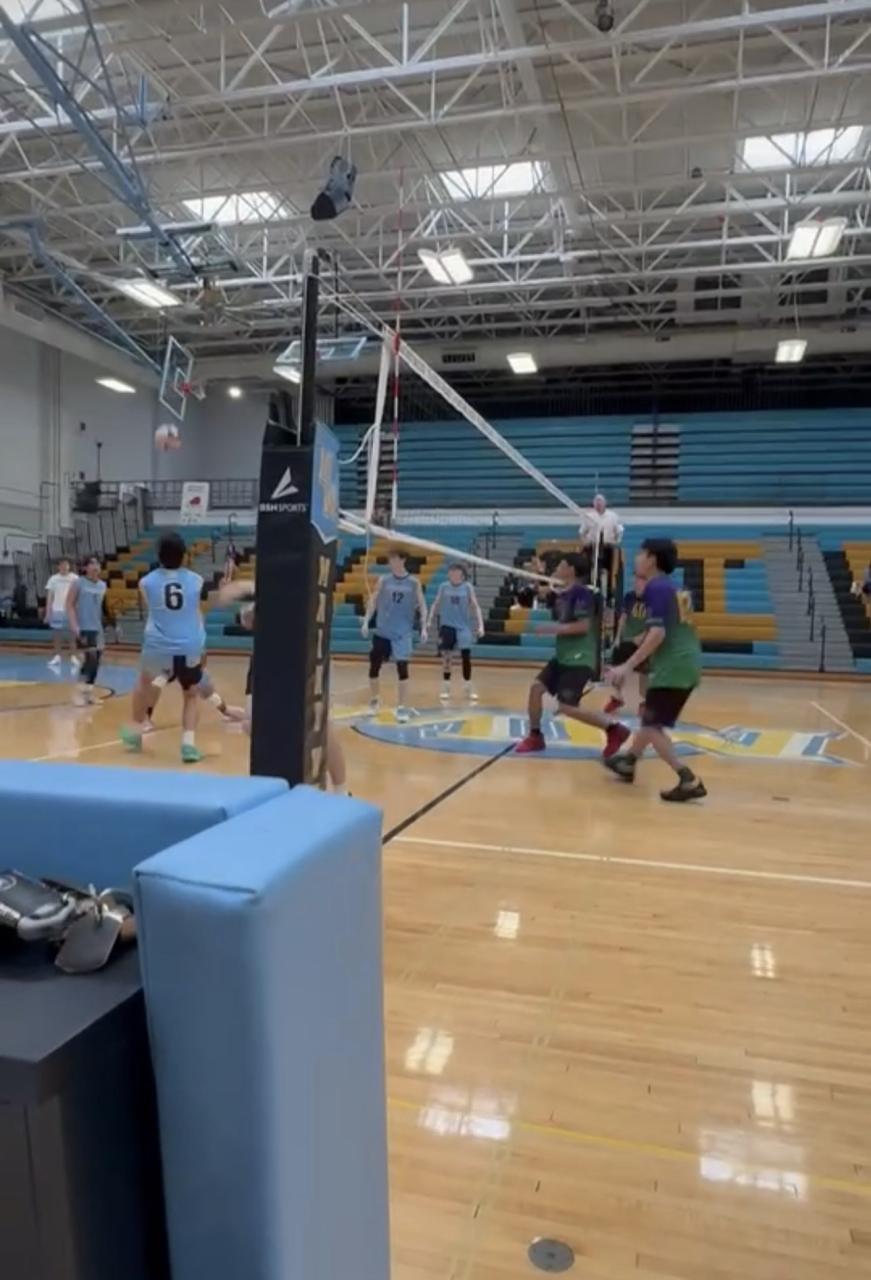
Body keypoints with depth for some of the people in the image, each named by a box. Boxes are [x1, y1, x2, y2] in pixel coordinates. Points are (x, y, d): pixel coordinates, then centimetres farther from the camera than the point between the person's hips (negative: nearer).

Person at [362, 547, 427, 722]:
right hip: (382, 631, 3)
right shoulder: (384, 580, 2)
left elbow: (422, 606, 2)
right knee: (374, 666, 8)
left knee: (402, 668, -7)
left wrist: (424, 628, -5)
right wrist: (366, 622, 1)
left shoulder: (413, 583, -2)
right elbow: (374, 602, 9)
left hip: (402, 633, -2)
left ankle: (402, 707, 0)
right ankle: (374, 699, 29)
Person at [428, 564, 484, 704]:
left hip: (464, 626, 0)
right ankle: (445, 688, 7)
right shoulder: (444, 587, 1)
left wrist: (480, 625, -10)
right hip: (447, 625, 0)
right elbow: (436, 605, 9)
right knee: (447, 657, -4)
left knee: (466, 657, 3)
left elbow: (475, 607, -3)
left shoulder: (468, 587, -2)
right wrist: (431, 621, 3)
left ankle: (468, 688, 17)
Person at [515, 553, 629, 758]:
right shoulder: (562, 594, 11)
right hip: (563, 656, 9)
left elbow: (583, 626, -23)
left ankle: (614, 728, -1)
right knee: (536, 687, 5)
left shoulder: (581, 592, -16)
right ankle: (535, 736, 17)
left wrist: (553, 628, -19)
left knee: (567, 707, -12)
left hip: (579, 659, -9)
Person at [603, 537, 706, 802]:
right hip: (687, 663, 10)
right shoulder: (674, 588, 17)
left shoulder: (656, 587, -10)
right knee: (650, 716, 25)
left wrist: (628, 666, -22)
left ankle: (690, 781, -12)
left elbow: (658, 633, -21)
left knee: (652, 726, -5)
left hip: (673, 666, -10)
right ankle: (628, 762, 42)